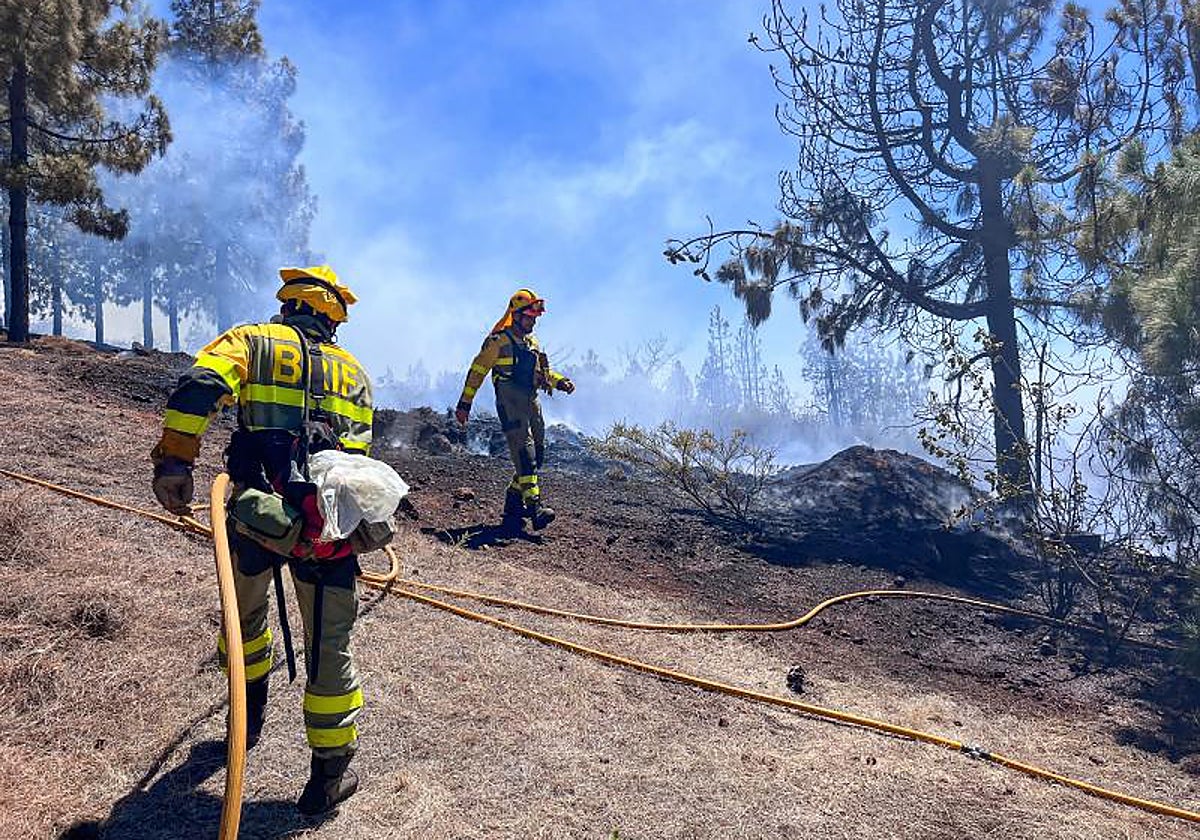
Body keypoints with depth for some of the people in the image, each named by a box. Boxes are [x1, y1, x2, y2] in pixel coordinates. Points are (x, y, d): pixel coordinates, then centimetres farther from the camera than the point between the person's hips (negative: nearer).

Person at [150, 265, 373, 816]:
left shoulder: (253, 341, 8)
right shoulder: (353, 369, 17)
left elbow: (200, 387, -13)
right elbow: (357, 452, 14)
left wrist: (174, 461, -15)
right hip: (328, 522, 1)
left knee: (245, 614, 29)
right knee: (329, 648, 9)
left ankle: (250, 711, 49)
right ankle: (330, 775, 17)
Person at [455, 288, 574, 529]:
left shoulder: (533, 344, 21)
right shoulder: (499, 340, -2)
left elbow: (543, 372, 28)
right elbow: (477, 371, -2)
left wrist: (561, 382, 7)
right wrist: (465, 404, -6)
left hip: (532, 403, 8)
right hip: (510, 404, -8)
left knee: (536, 454, 7)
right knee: (524, 452, -18)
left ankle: (514, 502, 19)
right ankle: (535, 506, -25)